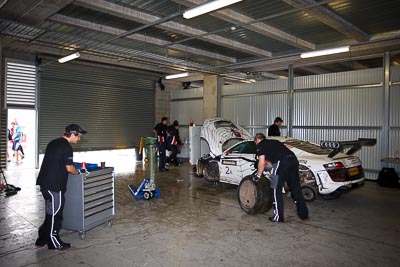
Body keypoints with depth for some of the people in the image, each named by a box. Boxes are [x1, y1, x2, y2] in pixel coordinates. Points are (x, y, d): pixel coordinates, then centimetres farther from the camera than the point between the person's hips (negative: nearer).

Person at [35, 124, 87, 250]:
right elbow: (69, 168, -15)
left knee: (50, 212, 19)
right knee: (55, 213, 3)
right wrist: (77, 172, 6)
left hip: (45, 182, 9)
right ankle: (54, 243, 15)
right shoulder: (66, 147, -15)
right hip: (54, 185, -9)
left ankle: (43, 239, 29)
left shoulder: (53, 143, 13)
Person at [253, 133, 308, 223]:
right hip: (293, 160, 7)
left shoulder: (261, 145, 12)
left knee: (276, 190, 5)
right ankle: (303, 214, 28)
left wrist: (258, 175, 17)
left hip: (281, 162, -7)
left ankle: (278, 217, 9)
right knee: (296, 188, 18)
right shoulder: (274, 142, 33)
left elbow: (262, 162, 4)